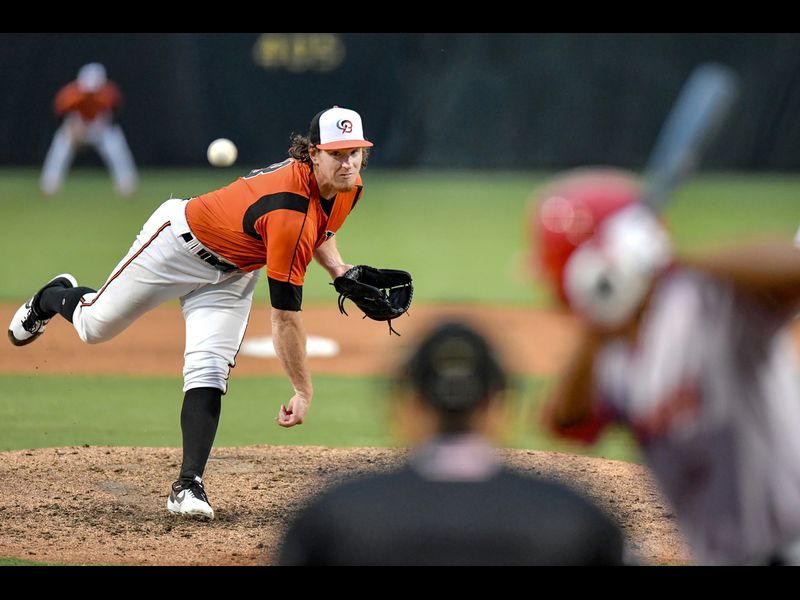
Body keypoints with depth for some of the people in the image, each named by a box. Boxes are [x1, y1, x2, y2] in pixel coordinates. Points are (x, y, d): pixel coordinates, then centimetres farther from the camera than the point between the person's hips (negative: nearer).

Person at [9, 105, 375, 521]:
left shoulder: (347, 186, -15)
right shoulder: (290, 215, -41)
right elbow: (285, 315, -36)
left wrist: (336, 267, -5)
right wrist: (303, 391, -31)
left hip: (232, 275, 6)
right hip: (182, 241, -6)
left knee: (209, 370, -12)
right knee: (95, 325, 12)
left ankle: (189, 486, -14)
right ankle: (53, 298, 47)